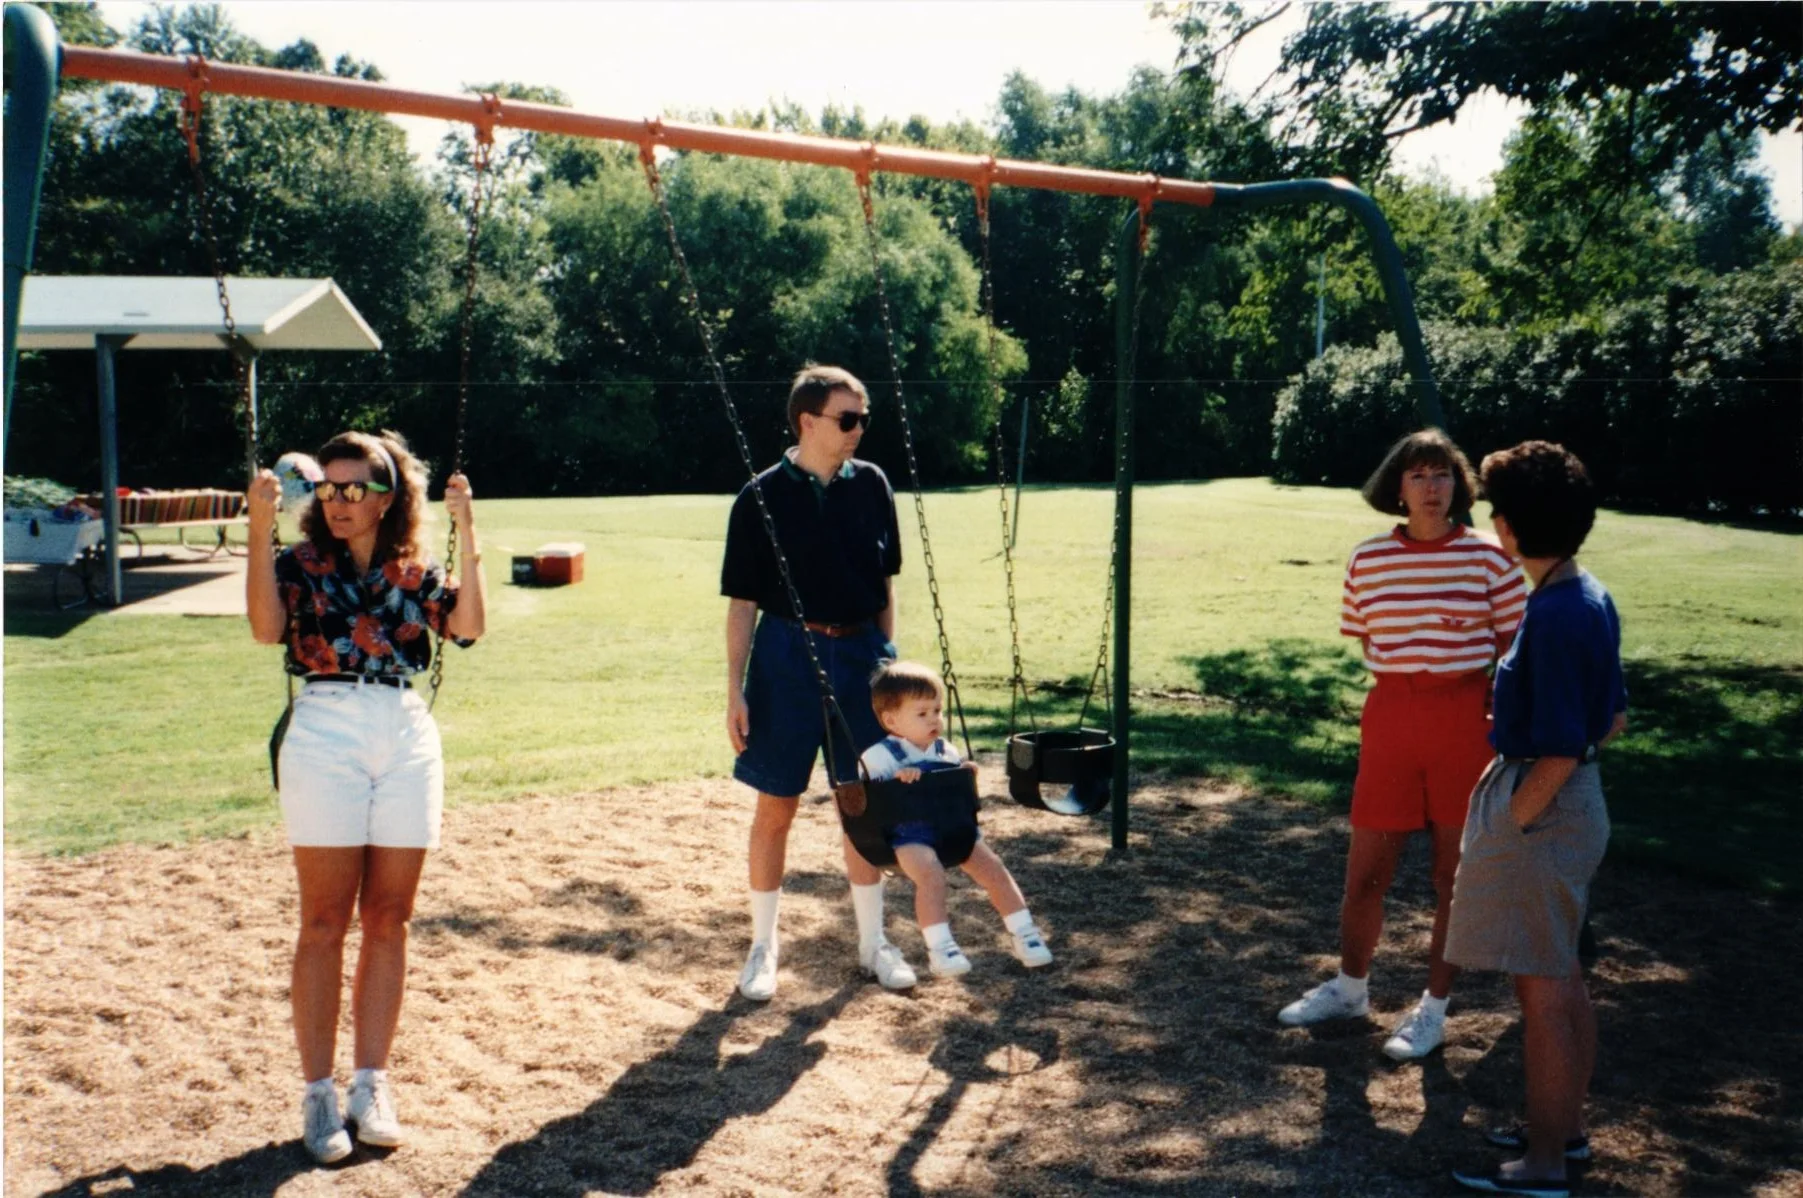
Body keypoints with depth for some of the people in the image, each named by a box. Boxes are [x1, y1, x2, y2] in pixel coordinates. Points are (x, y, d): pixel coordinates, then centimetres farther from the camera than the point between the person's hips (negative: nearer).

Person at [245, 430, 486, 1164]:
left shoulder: (415, 572, 10)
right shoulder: (299, 564, 5)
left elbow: (467, 626, -6)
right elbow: (267, 629, -14)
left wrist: (466, 533, -10)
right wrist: (260, 530, -18)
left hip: (408, 743, 2)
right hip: (325, 739, -2)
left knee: (387, 920, 6)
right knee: (325, 923, 0)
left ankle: (372, 1084, 16)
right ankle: (318, 1093, 9)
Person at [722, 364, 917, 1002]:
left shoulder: (871, 485, 3)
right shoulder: (763, 497, -7)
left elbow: (884, 583, 11)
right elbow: (742, 601, -6)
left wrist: (887, 658, 9)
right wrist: (734, 691, -9)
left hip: (858, 652, 3)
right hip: (787, 656, -3)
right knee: (775, 806, 5)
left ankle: (872, 940, 25)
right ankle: (763, 944, 21)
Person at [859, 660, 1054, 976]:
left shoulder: (945, 750, 15)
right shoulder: (880, 756, -3)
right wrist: (896, 781, -24)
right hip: (908, 834, -5)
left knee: (993, 867, -6)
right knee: (931, 874, -31)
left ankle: (1024, 935, 6)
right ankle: (939, 949, -25)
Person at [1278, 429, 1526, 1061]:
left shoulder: (1487, 558, -4)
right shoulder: (1369, 558, 1)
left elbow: (1512, 648, 0)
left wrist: (1502, 723, -5)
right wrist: (1409, 668, 0)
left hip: (1467, 719, -2)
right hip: (1390, 717, 2)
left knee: (1455, 871, 8)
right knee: (1365, 868, 9)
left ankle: (1434, 1008, 23)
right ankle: (1350, 987, 32)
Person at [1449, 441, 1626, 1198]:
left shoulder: (1555, 617, -24)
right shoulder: (1590, 598, 5)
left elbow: (1559, 753, -24)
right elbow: (1614, 719, 14)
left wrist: (1511, 827, -15)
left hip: (1539, 807, -10)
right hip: (1574, 799, 10)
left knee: (1541, 987, 0)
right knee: (1563, 977, 20)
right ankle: (1564, 1127, 35)